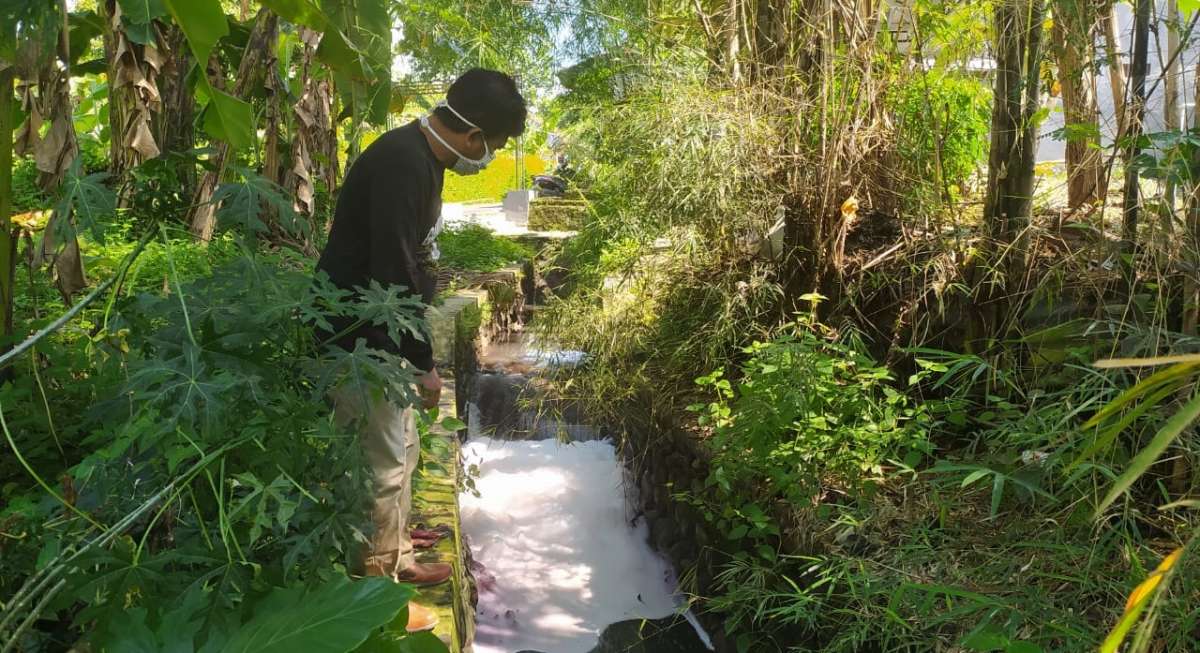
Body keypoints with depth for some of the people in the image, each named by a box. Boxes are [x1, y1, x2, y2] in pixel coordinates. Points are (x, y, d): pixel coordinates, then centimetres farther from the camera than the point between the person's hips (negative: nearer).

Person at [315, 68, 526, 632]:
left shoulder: (422, 158, 8)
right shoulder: (401, 163, -24)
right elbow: (392, 273, -27)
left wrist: (416, 349, 22)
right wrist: (422, 362, -19)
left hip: (380, 333, 10)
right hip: (357, 336, -10)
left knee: (401, 450, 20)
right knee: (384, 464, -1)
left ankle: (396, 558, 37)